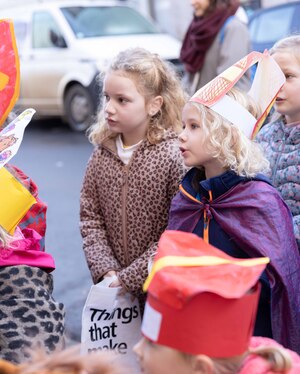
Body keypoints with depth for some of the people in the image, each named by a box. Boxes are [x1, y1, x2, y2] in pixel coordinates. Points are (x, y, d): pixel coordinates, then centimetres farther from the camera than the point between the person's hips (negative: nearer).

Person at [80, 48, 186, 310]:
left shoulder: (174, 155, -15)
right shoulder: (102, 154, 1)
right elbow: (90, 218, 3)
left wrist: (129, 278, -16)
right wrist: (106, 270, -10)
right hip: (112, 287, 4)